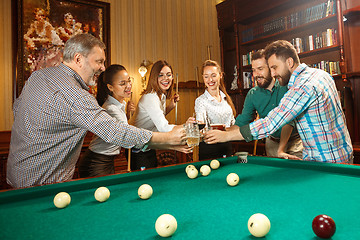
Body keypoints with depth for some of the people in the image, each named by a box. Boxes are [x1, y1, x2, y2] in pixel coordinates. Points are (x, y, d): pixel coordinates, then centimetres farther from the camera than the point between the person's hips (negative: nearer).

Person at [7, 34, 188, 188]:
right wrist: (168, 138, -29)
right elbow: (116, 133, -34)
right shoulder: (75, 97, -30)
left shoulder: (38, 74, 1)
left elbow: (17, 107, 16)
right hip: (40, 184, -9)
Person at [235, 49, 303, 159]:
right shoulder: (252, 94, -5)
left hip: (295, 141, -2)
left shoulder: (286, 86, -15)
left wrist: (281, 150, -30)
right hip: (272, 143, 2)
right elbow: (241, 123, -7)